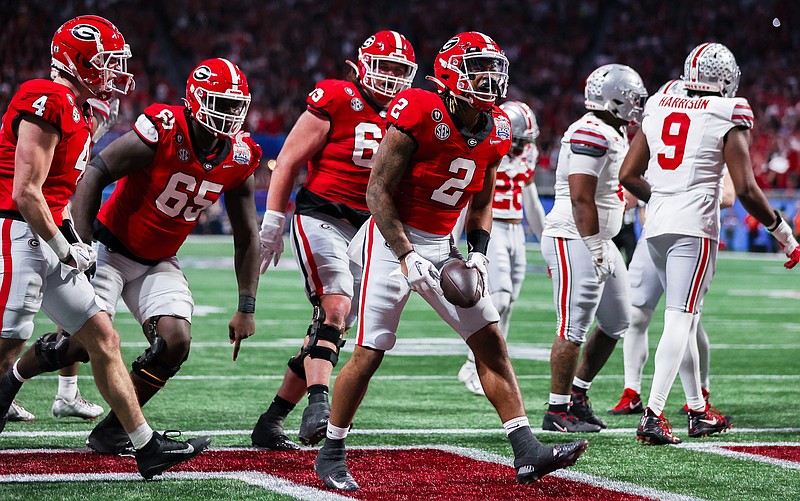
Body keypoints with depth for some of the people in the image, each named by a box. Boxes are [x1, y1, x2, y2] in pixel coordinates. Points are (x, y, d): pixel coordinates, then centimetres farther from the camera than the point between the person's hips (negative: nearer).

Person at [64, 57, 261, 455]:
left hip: (158, 263, 5)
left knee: (175, 342, -13)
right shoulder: (161, 132, -23)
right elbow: (94, 176, -20)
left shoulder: (239, 159, -6)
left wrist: (246, 308, 1)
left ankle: (111, 430, 3)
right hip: (111, 249, -5)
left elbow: (247, 237, 3)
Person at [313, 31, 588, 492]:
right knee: (369, 353, -7)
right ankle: (331, 455, 9)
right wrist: (406, 256, -21)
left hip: (442, 246, 7)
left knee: (491, 341, 0)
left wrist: (478, 254, 0)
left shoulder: (495, 131, 3)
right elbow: (378, 191, -17)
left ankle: (527, 452, 0)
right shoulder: (419, 113, -19)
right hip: (394, 237, -7)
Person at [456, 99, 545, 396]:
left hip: (516, 233, 7)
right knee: (499, 297, -17)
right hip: (490, 230, -7)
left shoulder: (524, 160, 11)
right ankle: (473, 366, -8)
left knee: (506, 305, 5)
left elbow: (532, 204, 23)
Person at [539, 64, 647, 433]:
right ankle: (557, 412, -1)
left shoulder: (613, 135, 16)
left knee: (616, 323, 15)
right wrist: (596, 251, -22)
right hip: (573, 240, -10)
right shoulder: (590, 134, -17)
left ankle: (578, 395, 25)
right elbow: (581, 199, -22)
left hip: (598, 240, 10)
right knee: (574, 326, -7)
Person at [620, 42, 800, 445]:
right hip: (695, 226, -6)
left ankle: (698, 412, 23)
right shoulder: (727, 119, -4)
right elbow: (746, 190, -9)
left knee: (686, 318, 16)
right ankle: (652, 415, -18)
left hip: (656, 226, 6)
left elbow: (628, 175, 13)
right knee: (680, 318, -8)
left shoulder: (658, 109, 11)